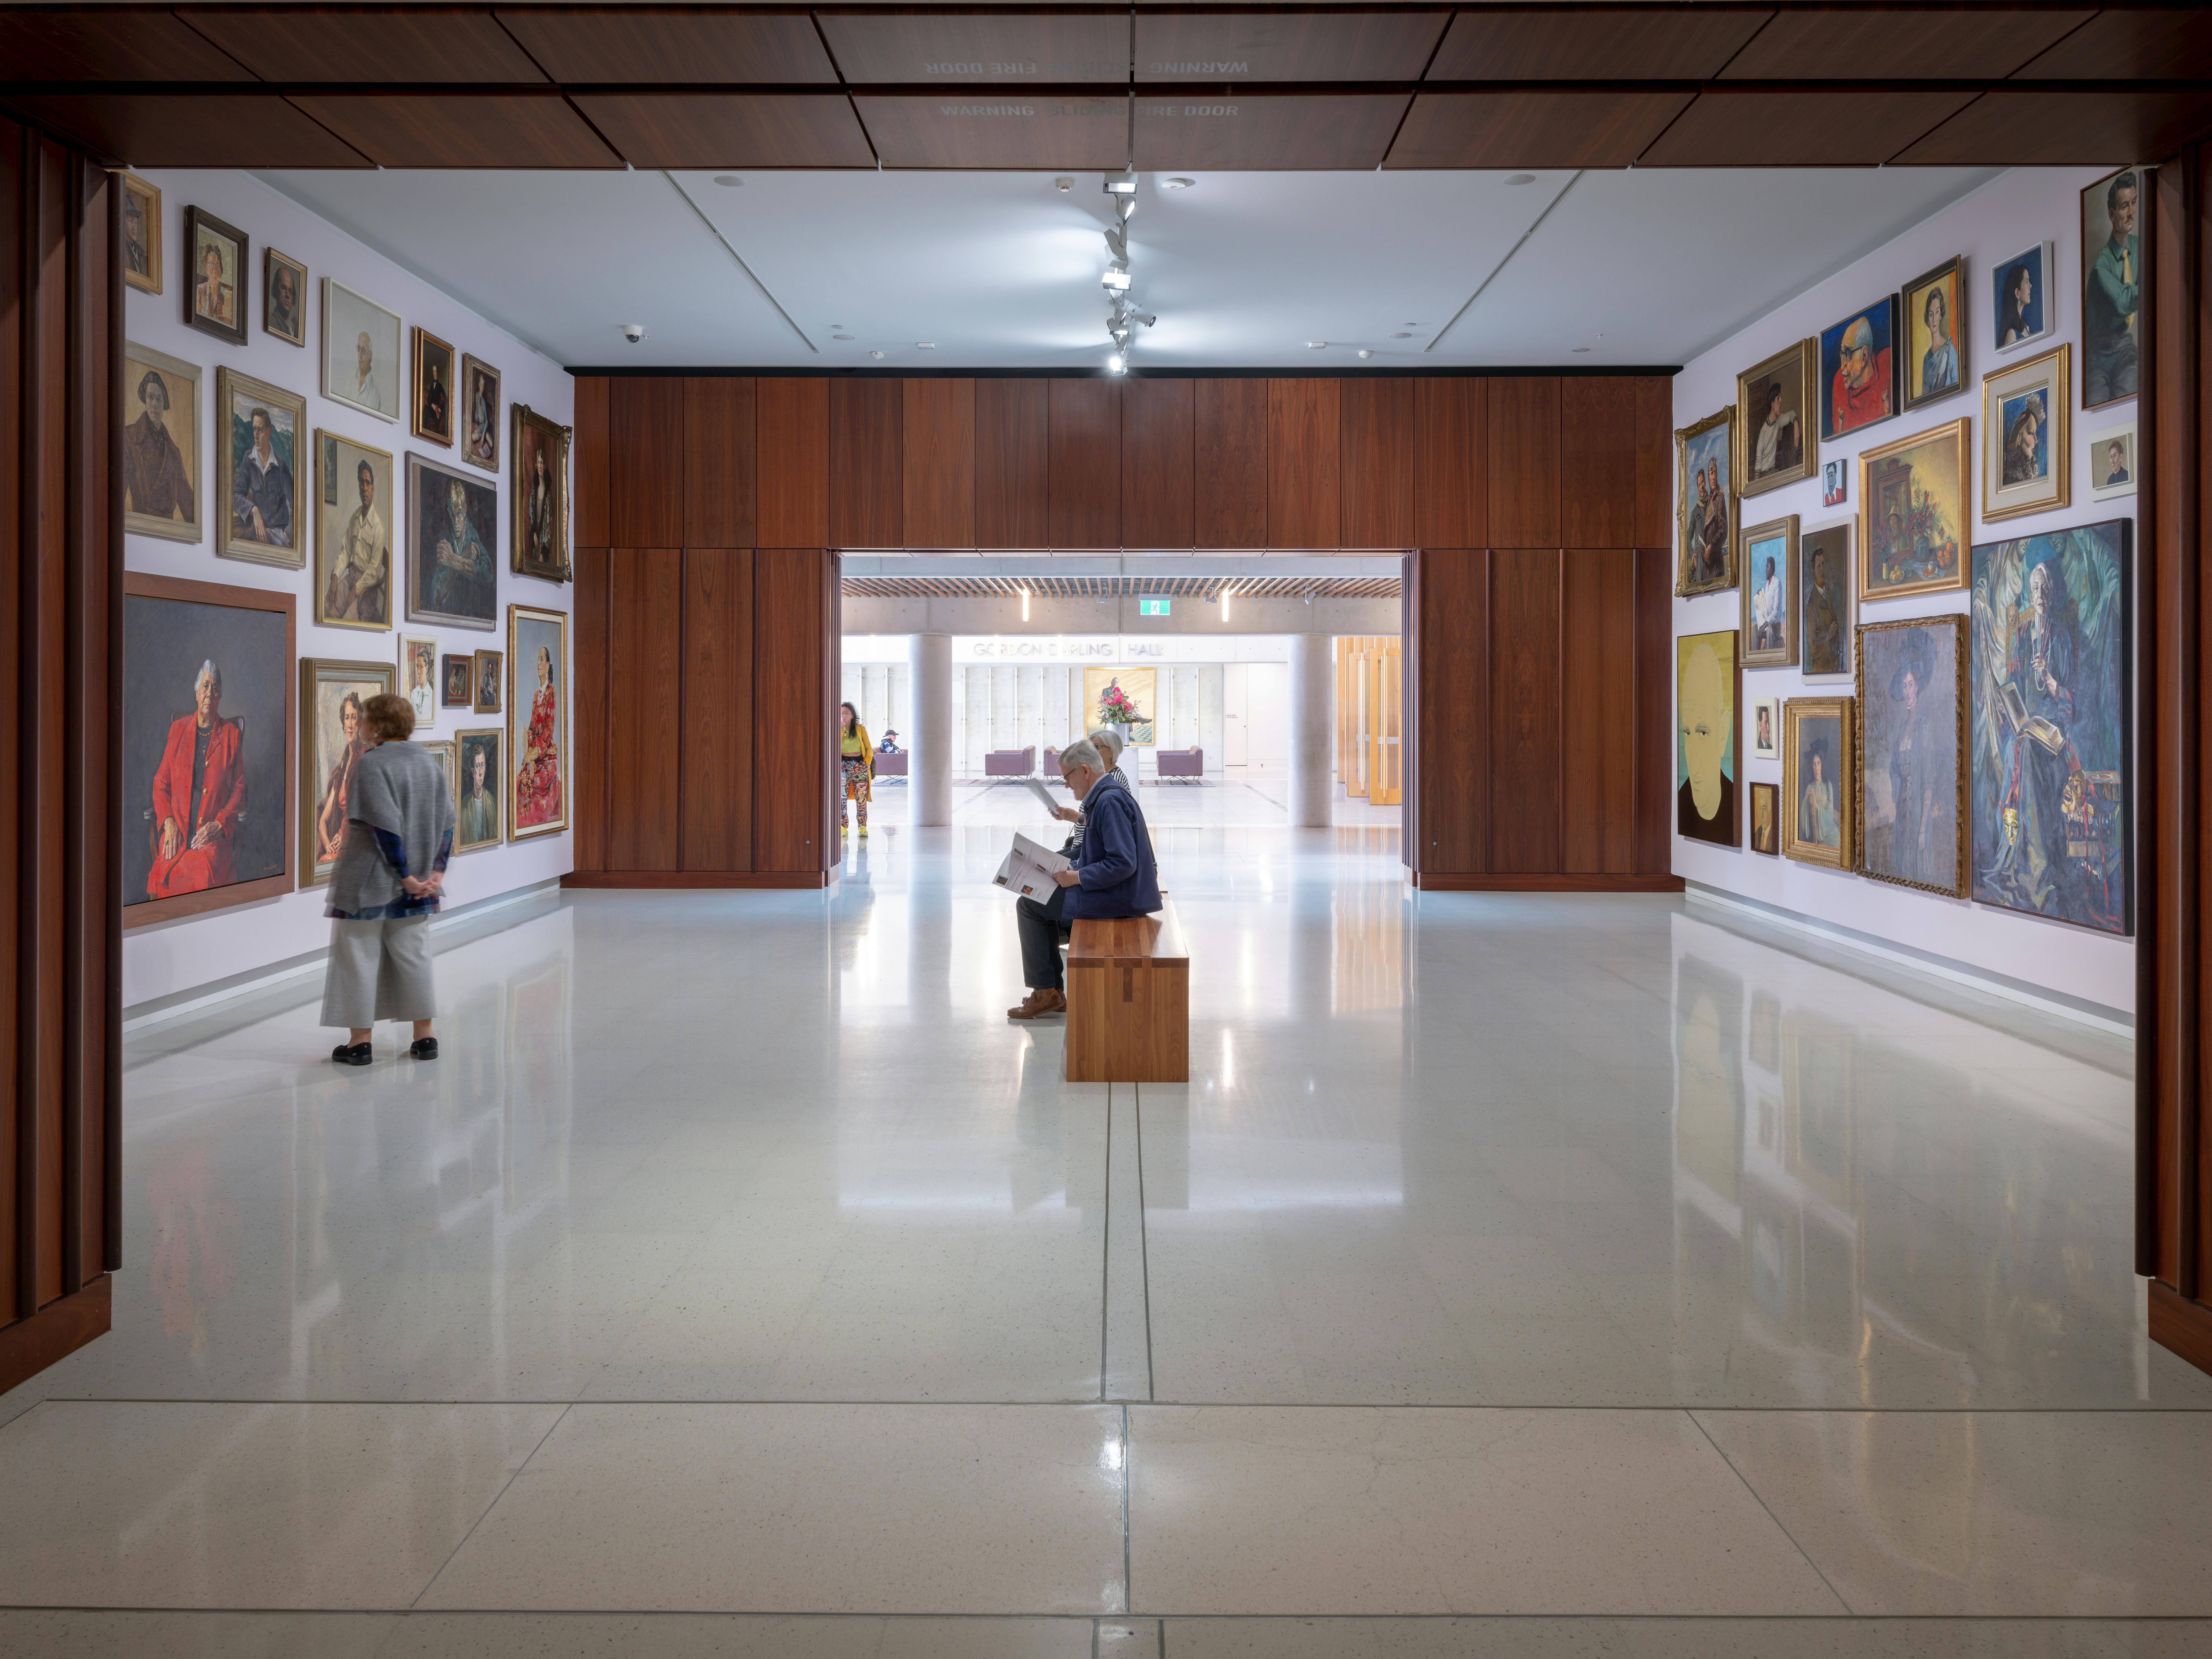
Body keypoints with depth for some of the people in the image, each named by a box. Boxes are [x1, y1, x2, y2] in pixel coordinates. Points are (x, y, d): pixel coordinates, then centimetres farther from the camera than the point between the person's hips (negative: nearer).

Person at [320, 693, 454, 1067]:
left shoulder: (371, 763, -14)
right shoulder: (427, 762, 6)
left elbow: (385, 825, -21)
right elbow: (446, 822, 4)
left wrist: (405, 876, -15)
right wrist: (436, 871, 3)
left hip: (369, 880, -6)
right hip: (417, 885, 6)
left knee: (360, 955, 4)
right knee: (414, 954, 12)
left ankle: (360, 1040, 9)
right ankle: (425, 1036, 14)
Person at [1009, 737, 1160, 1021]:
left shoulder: (1110, 800, -21)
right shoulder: (1108, 794, 13)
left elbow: (1122, 863, -28)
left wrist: (1077, 877, -18)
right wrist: (1071, 870, 11)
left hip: (1116, 898, -11)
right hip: (1118, 894, 11)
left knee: (1028, 906, -2)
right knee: (1042, 903, 23)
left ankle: (1046, 993, 5)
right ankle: (1052, 993, 24)